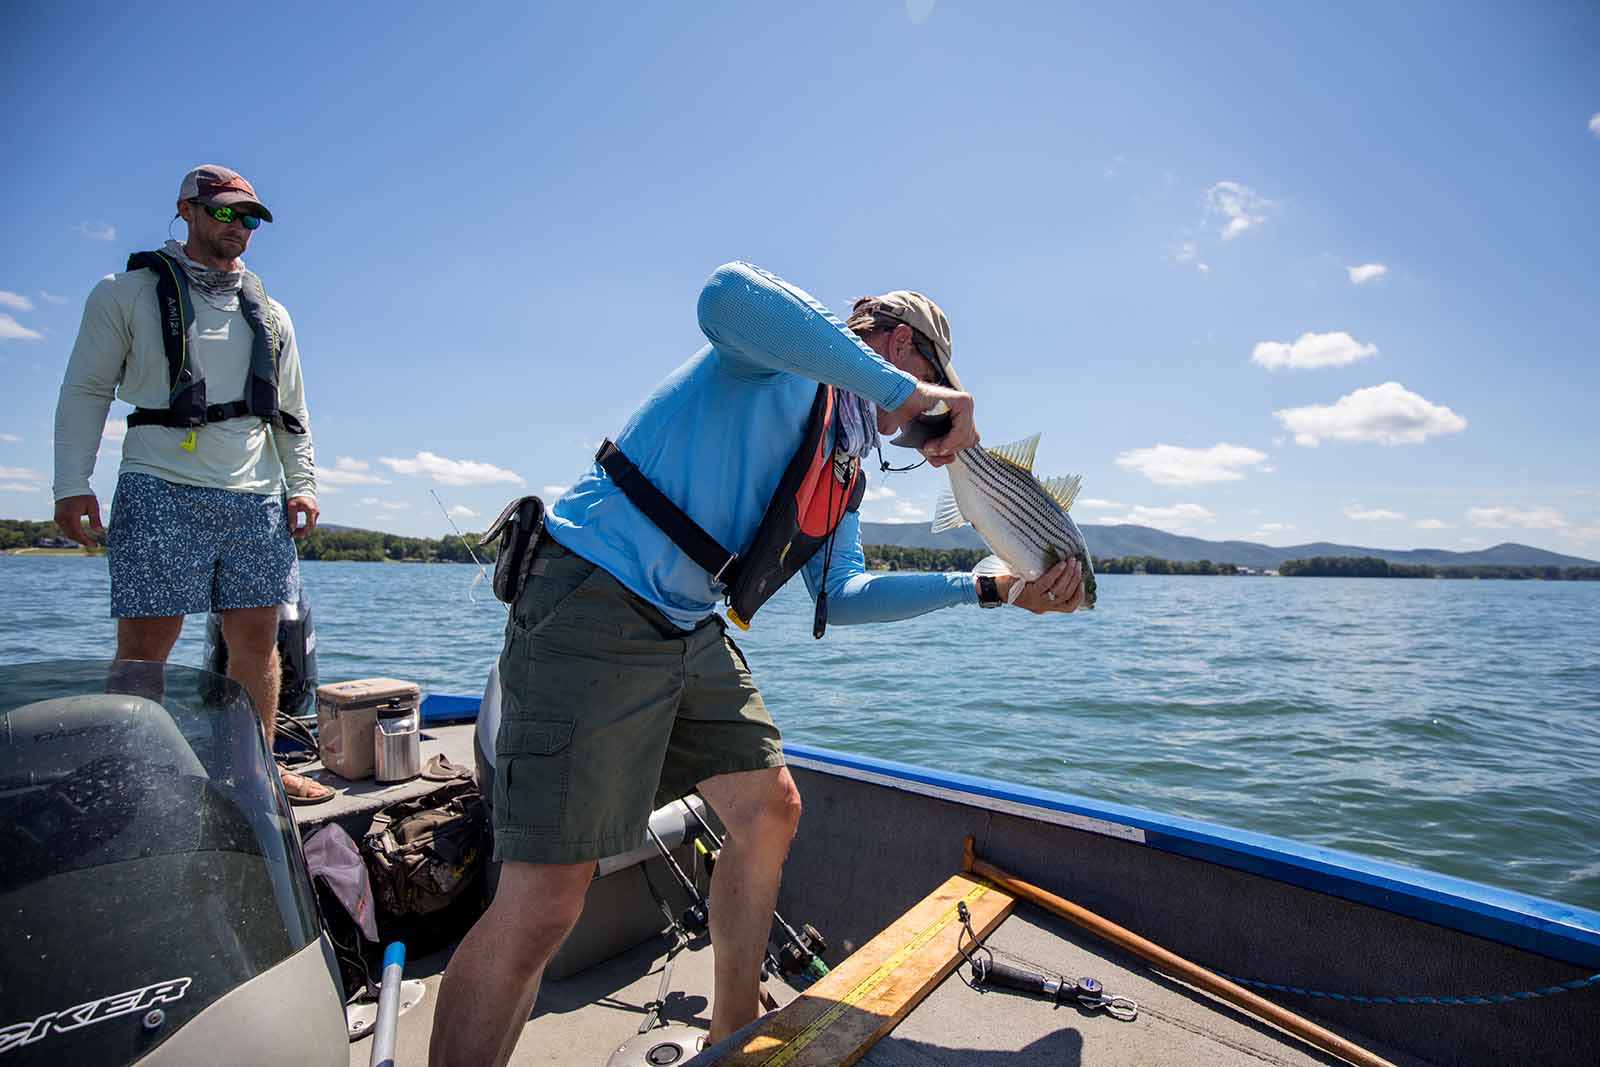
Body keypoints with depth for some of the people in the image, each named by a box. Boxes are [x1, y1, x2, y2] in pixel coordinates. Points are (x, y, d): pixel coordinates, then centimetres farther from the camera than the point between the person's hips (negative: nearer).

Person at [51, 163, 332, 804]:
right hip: (161, 492, -3)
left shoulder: (269, 313, 19)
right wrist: (72, 483, -6)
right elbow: (86, 390, 4)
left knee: (257, 641, 4)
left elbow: (292, 410, 19)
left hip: (256, 497, 4)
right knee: (143, 647, -6)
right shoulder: (129, 293, 8)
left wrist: (301, 484, 7)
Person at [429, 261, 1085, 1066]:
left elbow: (841, 594, 17)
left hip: (693, 629, 10)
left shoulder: (842, 469, 19)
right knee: (542, 903, -11)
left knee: (769, 812, 13)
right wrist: (900, 389, -26)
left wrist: (988, 590, 14)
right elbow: (728, 297, -31)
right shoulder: (789, 342, -6)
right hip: (596, 602, -9)